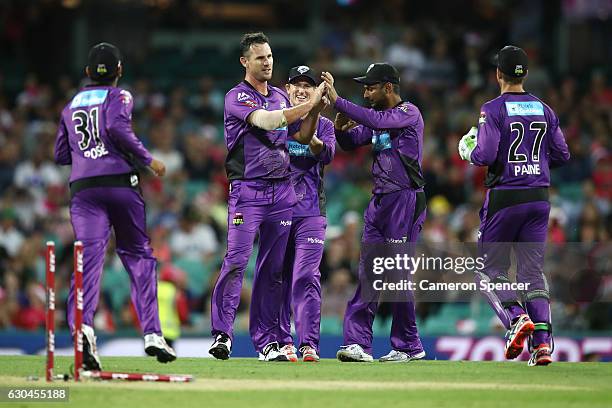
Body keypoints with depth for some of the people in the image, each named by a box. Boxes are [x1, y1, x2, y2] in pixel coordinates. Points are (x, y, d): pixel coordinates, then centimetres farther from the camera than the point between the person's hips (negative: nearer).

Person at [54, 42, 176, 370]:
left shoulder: (71, 106, 21)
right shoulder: (119, 96, 7)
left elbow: (61, 155, 21)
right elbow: (117, 127, -13)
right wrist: (148, 160, -5)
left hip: (83, 188, 2)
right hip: (121, 183, -2)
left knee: (89, 258, -11)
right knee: (139, 256, 9)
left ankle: (82, 325, -36)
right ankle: (151, 333, 0)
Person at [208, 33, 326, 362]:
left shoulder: (281, 97, 17)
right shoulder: (237, 98, -5)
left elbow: (302, 137, 17)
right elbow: (265, 121, -22)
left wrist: (316, 109, 0)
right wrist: (307, 105, -22)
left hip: (282, 191, 6)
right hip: (248, 190, -6)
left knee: (273, 267, 5)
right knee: (237, 260, -15)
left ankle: (266, 341, 8)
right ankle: (222, 334, -15)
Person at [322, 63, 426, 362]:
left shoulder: (409, 113, -9)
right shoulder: (376, 115, 16)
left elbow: (376, 122, -25)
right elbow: (351, 142, 16)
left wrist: (337, 101, -26)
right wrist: (341, 128, -6)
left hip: (405, 200, -8)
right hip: (379, 201, 8)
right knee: (367, 271, 1)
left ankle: (409, 346, 3)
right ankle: (358, 343, -2)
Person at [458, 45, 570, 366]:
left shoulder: (493, 109, -8)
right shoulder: (544, 110, 7)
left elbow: (486, 156, -16)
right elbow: (562, 155, 8)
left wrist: (469, 152, 5)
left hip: (504, 197, -5)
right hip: (539, 198, 5)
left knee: (490, 268, 7)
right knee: (533, 271, 6)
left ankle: (516, 317, -17)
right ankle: (542, 342, -7)